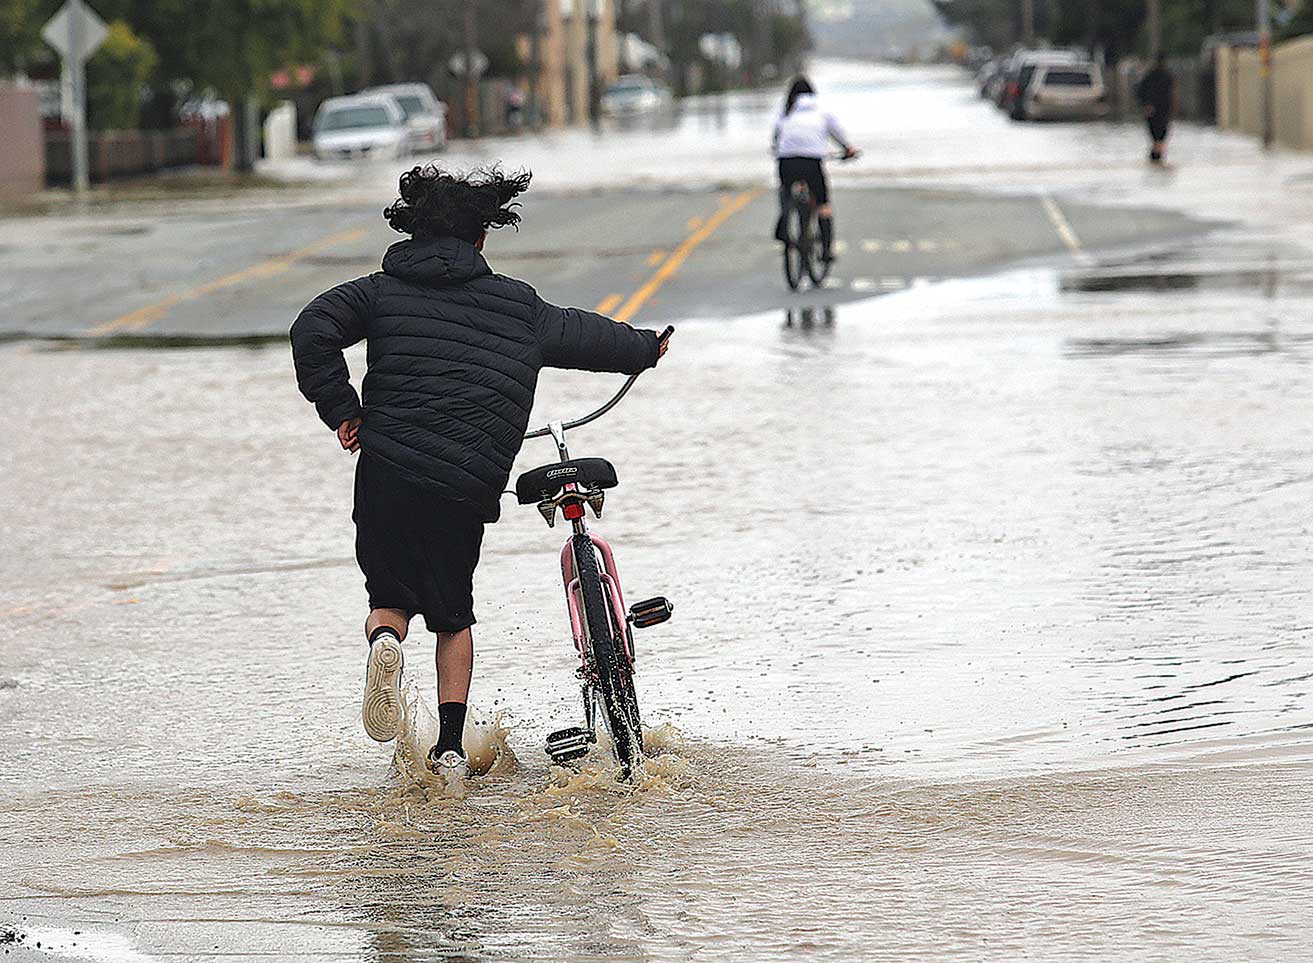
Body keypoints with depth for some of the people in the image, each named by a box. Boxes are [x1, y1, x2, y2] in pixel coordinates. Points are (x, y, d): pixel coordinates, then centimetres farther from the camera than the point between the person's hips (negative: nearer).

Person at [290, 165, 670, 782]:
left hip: (386, 472, -1)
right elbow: (585, 336, 27)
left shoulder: (384, 290, 9)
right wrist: (645, 348, 46)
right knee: (452, 614, 17)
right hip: (467, 487, 1)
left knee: (390, 594, 17)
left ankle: (385, 640, -18)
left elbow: (313, 330, -5)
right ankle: (450, 749, 8)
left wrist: (340, 409, 3)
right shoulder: (519, 306, 13)